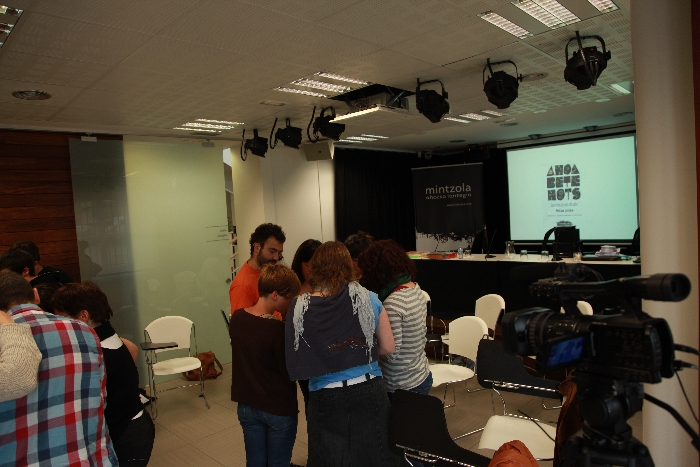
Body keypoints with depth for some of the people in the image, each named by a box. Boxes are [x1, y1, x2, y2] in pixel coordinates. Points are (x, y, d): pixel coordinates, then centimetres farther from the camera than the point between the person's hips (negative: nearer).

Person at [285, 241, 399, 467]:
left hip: (326, 398, 0)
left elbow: (297, 361, -3)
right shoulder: (368, 298, -8)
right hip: (368, 391, 1)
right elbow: (388, 347, 0)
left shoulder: (300, 308, -9)